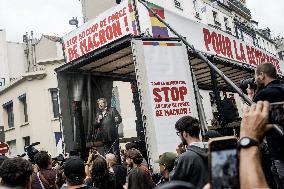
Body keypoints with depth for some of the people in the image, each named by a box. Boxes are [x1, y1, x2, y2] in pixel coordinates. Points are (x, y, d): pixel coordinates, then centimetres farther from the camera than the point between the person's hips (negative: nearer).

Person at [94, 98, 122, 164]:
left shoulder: (112, 110, 2)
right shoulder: (98, 114, 16)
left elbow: (119, 119, -7)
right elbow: (95, 126, 15)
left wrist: (117, 120, -29)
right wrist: (98, 120, -4)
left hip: (113, 137, -5)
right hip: (104, 138, 5)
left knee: (116, 154, -7)